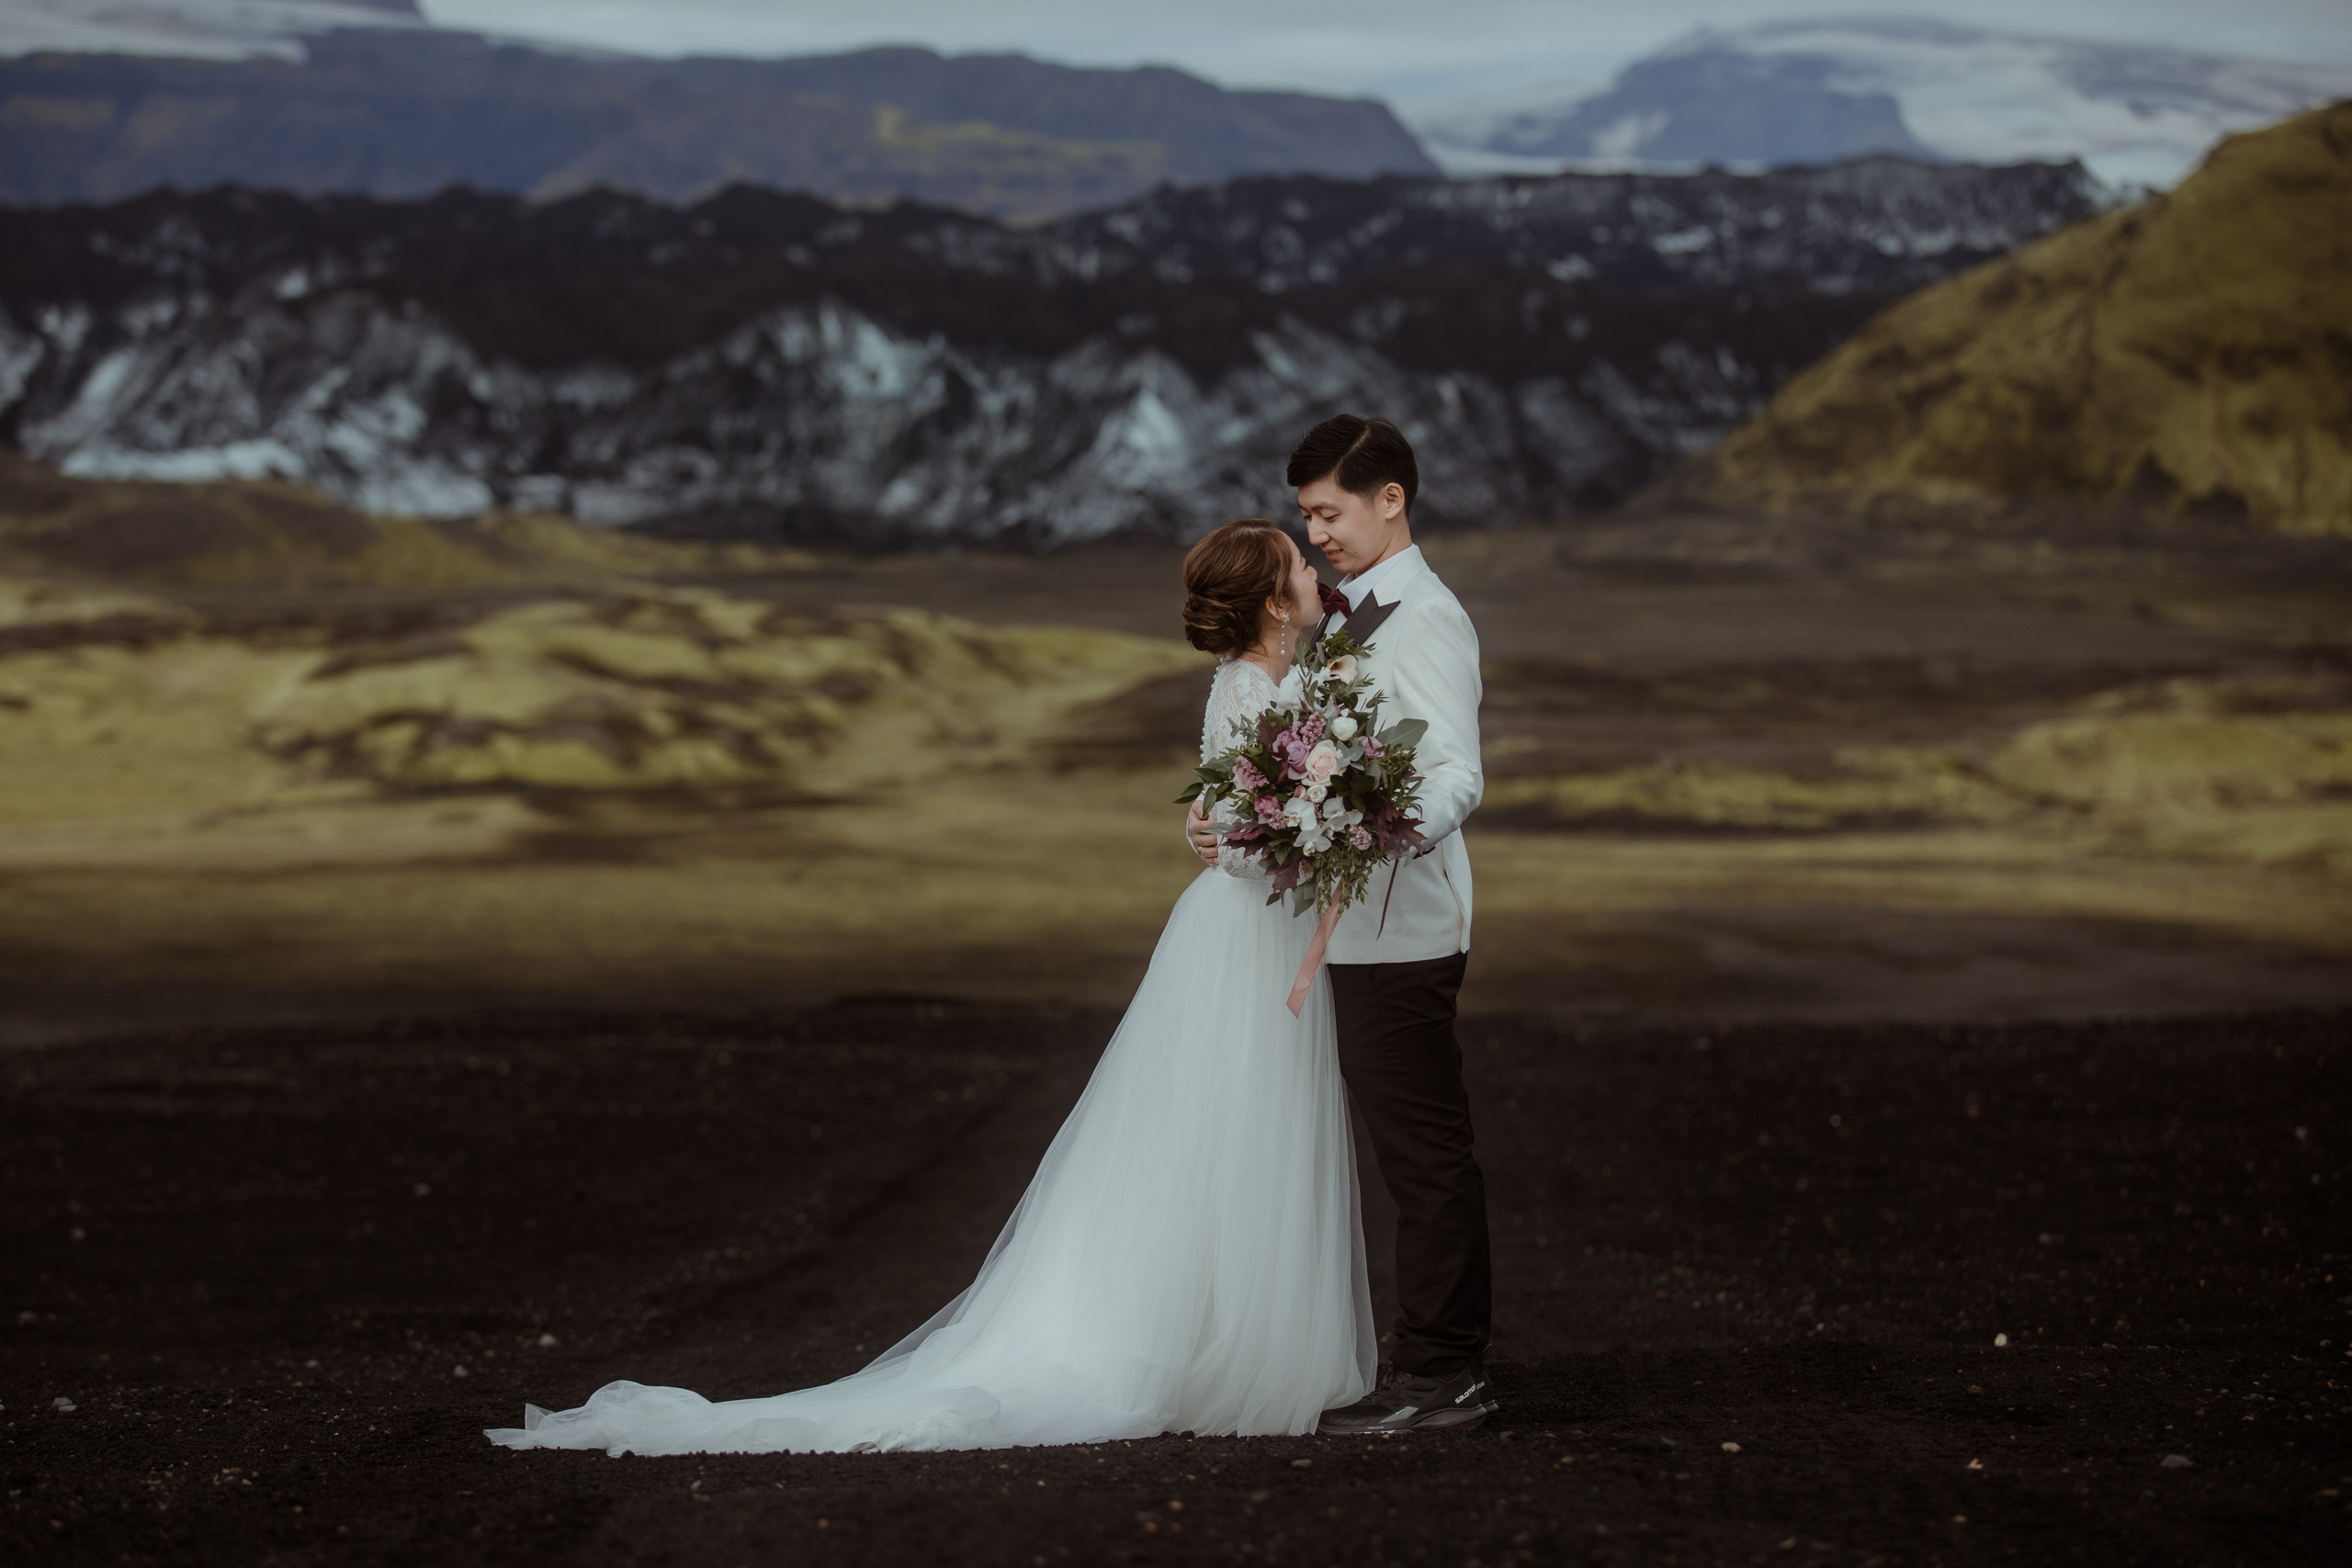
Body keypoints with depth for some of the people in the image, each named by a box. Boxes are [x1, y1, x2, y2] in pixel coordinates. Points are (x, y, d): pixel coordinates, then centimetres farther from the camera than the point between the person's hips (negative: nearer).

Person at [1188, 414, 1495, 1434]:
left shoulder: (1424, 620, -12)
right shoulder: (1351, 619, 18)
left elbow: (1456, 776, -21)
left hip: (1403, 931, -10)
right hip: (1357, 932, 10)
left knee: (1423, 1153, -4)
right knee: (1415, 1155, 14)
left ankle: (1439, 1376, 0)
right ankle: (1445, 1361, 20)